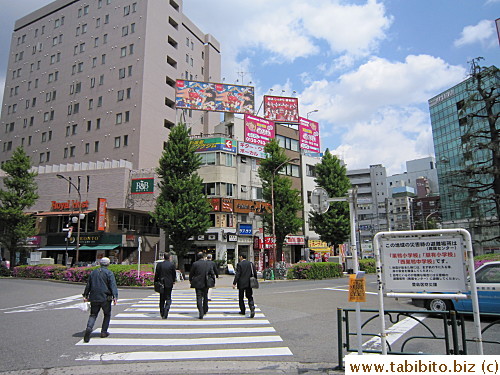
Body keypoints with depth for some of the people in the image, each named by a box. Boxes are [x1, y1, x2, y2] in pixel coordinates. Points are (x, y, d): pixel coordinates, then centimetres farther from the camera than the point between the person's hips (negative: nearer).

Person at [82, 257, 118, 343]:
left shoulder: (93, 272, 10)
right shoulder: (109, 273, -6)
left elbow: (88, 285, 17)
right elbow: (113, 286, -16)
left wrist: (85, 295, 26)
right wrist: (115, 297, -20)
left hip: (94, 298, 4)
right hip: (105, 298, -4)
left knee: (93, 315, 11)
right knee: (107, 315, 14)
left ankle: (89, 328, -15)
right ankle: (103, 332, 15)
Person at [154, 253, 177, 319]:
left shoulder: (159, 264, -2)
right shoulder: (172, 265, -8)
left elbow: (156, 274, 0)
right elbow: (174, 274, -1)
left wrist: (156, 282, 10)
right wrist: (173, 281, 16)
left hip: (161, 283, 3)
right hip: (169, 284, -2)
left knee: (162, 298, 16)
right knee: (168, 299, 3)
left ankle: (162, 312, 23)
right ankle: (165, 314, -11)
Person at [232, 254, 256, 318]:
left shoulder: (239, 264, -8)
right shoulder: (251, 263, 5)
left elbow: (237, 274, -15)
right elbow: (255, 273, 8)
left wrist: (234, 283, -15)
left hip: (241, 284, -3)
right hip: (249, 284, 3)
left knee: (241, 297, 11)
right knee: (249, 297, 7)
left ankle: (242, 310, 17)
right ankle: (252, 306, -18)